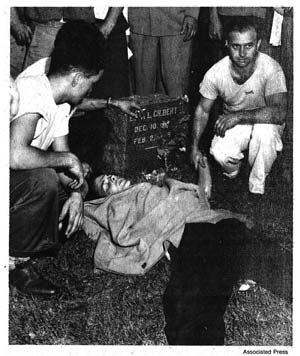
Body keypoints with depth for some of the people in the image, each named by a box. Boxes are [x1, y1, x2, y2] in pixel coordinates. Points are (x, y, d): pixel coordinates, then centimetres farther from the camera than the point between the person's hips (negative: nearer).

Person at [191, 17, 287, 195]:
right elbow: (202, 110, -3)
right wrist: (195, 148, -7)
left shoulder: (271, 69, -26)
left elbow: (279, 113, -35)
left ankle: (257, 190, -13)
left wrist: (239, 115, -41)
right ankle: (233, 175, 10)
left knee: (265, 129, -38)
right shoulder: (215, 73, -19)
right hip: (233, 124, 2)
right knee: (220, 152, -30)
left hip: (264, 122, -1)